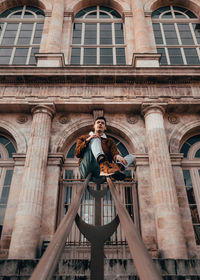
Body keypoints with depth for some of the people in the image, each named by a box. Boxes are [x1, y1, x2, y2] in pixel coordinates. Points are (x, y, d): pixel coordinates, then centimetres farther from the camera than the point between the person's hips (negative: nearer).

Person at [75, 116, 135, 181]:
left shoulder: (109, 141, 28)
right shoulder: (83, 138, 25)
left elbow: (114, 152, 5)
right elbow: (77, 154, 7)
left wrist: (117, 156, -19)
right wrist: (87, 140, -6)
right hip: (87, 170, -2)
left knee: (132, 156, -9)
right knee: (94, 139, -16)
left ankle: (117, 167, -47)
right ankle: (103, 163, -50)